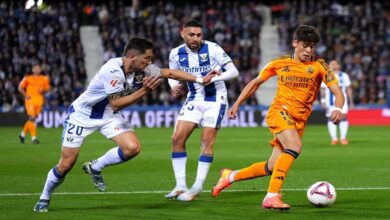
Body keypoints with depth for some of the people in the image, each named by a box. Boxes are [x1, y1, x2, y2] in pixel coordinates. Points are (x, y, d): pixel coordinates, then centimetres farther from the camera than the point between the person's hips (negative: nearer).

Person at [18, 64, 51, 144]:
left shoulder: (44, 79, 9)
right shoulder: (27, 78, 1)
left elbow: (47, 89, 15)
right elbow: (20, 88, 5)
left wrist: (43, 90, -7)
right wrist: (25, 95, -10)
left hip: (39, 100, 4)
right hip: (30, 100, -4)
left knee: (33, 118, 9)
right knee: (32, 118, -16)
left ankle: (23, 134, 29)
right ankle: (33, 138, -16)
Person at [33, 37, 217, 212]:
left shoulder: (142, 69, -12)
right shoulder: (112, 70, -32)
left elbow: (169, 73, 0)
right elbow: (116, 104, -29)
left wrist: (200, 79, -3)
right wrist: (143, 90, -30)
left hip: (108, 116, 6)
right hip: (82, 114, -6)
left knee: (133, 148, -17)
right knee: (66, 164, -6)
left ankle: (94, 168, 7)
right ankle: (44, 198, 21)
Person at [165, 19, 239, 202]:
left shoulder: (213, 49, -17)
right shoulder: (176, 54, -4)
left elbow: (234, 71, -16)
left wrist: (213, 78, -31)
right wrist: (174, 86, -10)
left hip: (215, 99, -4)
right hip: (193, 100, 4)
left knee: (207, 141, -10)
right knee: (177, 138, -7)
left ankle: (197, 187, -1)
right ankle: (180, 186, 1)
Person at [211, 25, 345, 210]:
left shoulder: (319, 66, 2)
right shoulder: (280, 63, 5)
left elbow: (338, 93, -6)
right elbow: (255, 83, 17)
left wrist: (337, 109, -27)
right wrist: (237, 104, 11)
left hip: (299, 121, 3)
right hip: (280, 112, -3)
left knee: (272, 168, 4)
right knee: (295, 147, -32)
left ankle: (230, 176, 28)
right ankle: (272, 196, -37)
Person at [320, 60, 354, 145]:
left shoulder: (344, 76, 11)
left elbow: (349, 89, 13)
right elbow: (323, 90, 7)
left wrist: (351, 102, 10)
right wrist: (323, 101, -4)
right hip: (330, 100, 0)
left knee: (343, 116, -14)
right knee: (331, 118, -1)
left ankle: (343, 137, -11)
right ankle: (334, 138, 5)